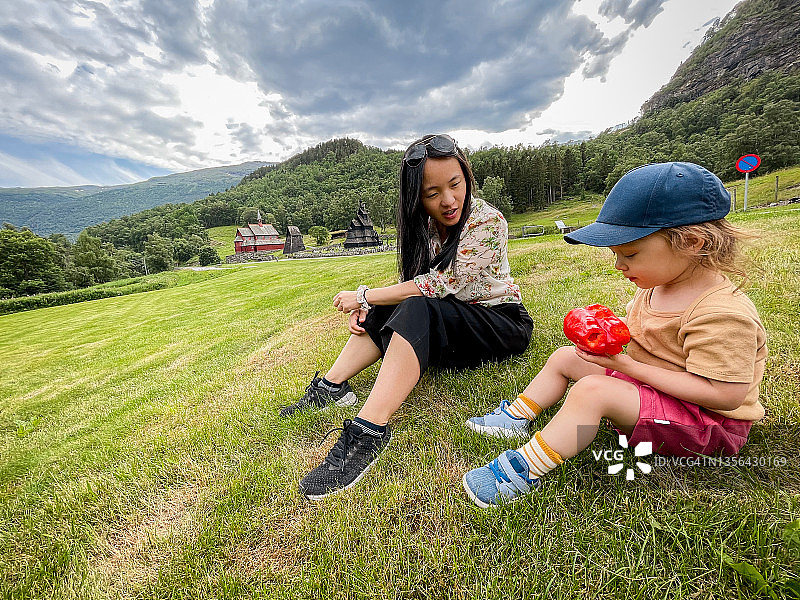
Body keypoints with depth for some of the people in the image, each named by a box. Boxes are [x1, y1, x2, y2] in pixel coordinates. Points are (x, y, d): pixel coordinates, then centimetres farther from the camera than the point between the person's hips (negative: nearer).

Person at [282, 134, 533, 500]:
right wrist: (368, 305, -16)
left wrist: (363, 295, -21)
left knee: (418, 310, -33)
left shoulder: (487, 222, -20)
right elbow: (411, 283, 2)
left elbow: (438, 284, -27)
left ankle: (369, 432, -38)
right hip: (447, 327, 7)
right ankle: (331, 387, -9)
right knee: (384, 310, -11)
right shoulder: (425, 225, 0)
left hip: (503, 323, -6)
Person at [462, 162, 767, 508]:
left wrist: (628, 366, -31)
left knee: (592, 390, -34)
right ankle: (517, 418, 14)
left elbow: (725, 395, -28)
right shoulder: (656, 285, 0)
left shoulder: (722, 314, -27)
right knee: (565, 357, 6)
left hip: (707, 422, -9)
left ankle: (525, 470, -25)